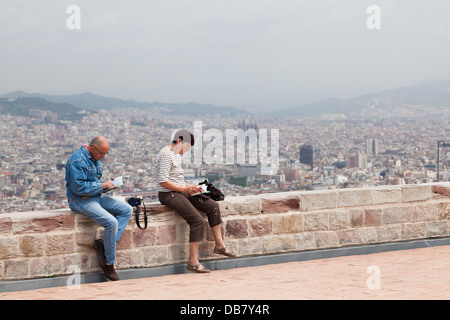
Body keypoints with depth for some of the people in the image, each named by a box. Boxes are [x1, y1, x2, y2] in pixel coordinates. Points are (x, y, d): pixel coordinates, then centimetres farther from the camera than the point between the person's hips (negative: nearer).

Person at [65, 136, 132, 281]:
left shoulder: (95, 158, 13)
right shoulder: (78, 161, -19)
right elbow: (79, 188, -25)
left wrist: (108, 184, 5)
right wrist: (102, 185, -18)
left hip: (96, 197, 10)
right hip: (81, 200, -10)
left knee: (127, 210, -1)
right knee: (111, 222, -25)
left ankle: (105, 244, -10)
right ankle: (109, 264, -11)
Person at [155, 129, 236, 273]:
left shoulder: (177, 154, 16)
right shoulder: (166, 155, -15)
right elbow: (163, 181, -21)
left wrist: (189, 187, 7)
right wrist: (184, 189, -17)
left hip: (180, 191, 10)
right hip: (168, 195, -10)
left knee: (213, 206, 1)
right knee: (197, 220, -22)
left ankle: (219, 245, 6)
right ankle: (193, 262, -20)